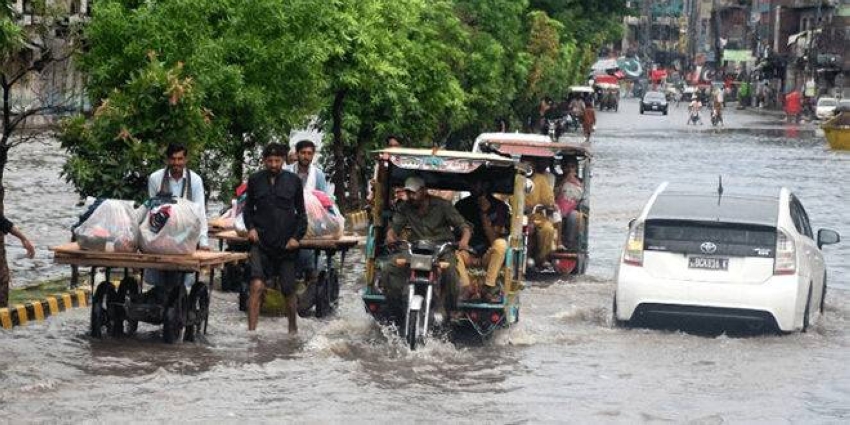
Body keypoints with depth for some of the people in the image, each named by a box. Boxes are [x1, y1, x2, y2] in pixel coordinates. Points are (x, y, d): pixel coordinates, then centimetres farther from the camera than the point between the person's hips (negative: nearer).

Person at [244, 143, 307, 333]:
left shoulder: (294, 181, 3)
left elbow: (301, 213, 9)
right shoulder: (255, 180, 5)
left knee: (289, 290, 8)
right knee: (257, 285, -17)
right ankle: (251, 330, -17)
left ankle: (293, 328, 29)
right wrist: (250, 227, -2)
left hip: (286, 245, 1)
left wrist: (297, 236, -4)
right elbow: (248, 208, 16)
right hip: (261, 243, -1)